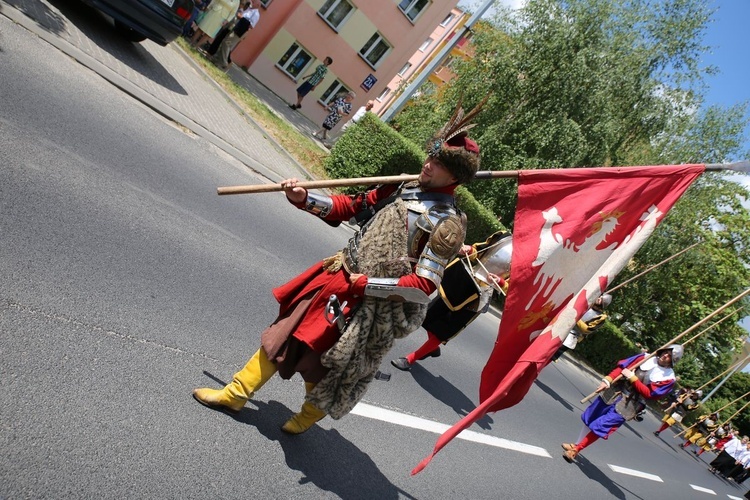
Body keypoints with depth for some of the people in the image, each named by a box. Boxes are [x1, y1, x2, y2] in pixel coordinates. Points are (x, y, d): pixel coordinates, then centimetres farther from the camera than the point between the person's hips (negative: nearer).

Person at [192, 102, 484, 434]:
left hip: (371, 306, -6)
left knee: (325, 367, 11)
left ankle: (309, 415, 45)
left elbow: (425, 283, -21)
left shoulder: (447, 223, -17)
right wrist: (303, 199, -3)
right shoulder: (403, 188, 3)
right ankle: (236, 393, 35)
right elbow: (349, 207, 8)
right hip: (338, 276, 6)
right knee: (287, 331, 15)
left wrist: (367, 284, -21)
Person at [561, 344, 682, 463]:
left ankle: (576, 450, 8)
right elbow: (622, 366, -2)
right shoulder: (646, 358, 0)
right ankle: (577, 445, 33)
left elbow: (649, 393, -14)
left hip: (627, 405, -4)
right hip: (614, 391, 4)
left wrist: (633, 378, -20)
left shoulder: (668, 378, -8)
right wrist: (607, 380, -15)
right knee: (589, 418, 12)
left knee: (601, 427, -8)